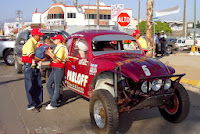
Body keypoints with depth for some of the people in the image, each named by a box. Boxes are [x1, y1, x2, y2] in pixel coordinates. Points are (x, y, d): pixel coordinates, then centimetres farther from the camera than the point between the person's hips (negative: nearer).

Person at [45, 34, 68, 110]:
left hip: (59, 69, -10)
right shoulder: (57, 48, 18)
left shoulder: (61, 48, -12)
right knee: (48, 85, 10)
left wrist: (50, 54, -21)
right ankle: (53, 100, 19)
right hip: (54, 69, 10)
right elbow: (53, 57, 12)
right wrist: (48, 53, -2)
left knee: (56, 87, -4)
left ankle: (53, 104, 1)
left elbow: (58, 60, -18)